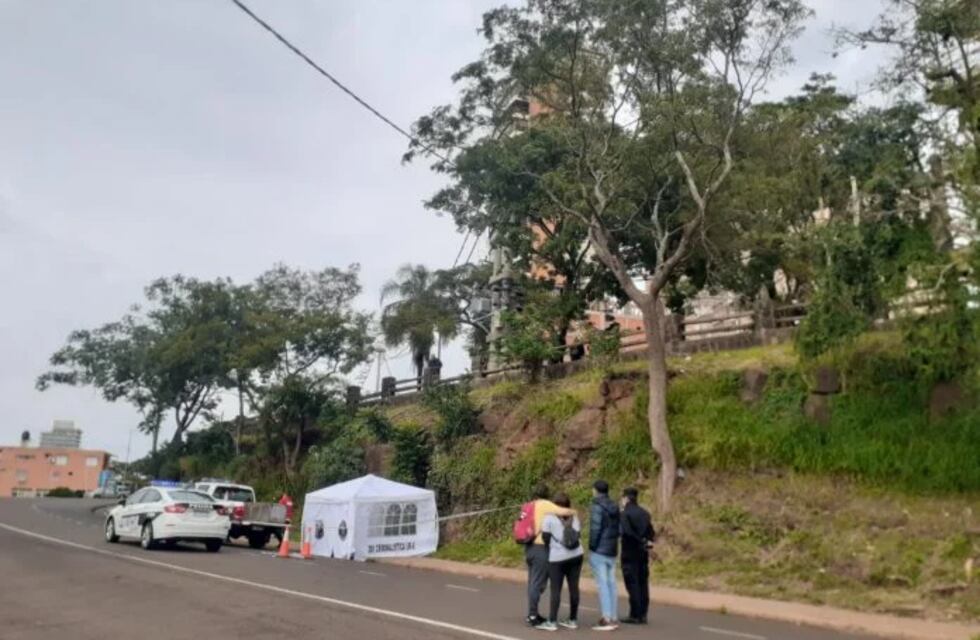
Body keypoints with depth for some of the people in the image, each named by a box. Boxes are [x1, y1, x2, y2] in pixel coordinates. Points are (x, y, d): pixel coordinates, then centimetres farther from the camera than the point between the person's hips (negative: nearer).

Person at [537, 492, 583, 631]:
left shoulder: (550, 518, -5)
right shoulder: (574, 518, 9)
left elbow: (545, 538, -4)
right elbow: (578, 536, 8)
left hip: (558, 558, -5)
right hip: (576, 555, 5)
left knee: (555, 590, -3)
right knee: (573, 587, 8)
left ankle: (552, 622, -3)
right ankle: (573, 620, 16)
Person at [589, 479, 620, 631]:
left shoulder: (598, 507, -12)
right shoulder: (615, 507, 9)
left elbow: (595, 529, -16)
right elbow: (618, 529, 11)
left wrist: (592, 548, -9)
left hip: (599, 551, -7)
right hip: (612, 551, 7)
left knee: (602, 584, -5)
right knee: (611, 584, 9)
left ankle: (607, 619, -7)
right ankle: (613, 618, 12)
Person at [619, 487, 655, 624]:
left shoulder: (625, 514, -11)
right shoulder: (644, 513, 11)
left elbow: (627, 532, -22)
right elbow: (650, 530, 9)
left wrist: (641, 541, -13)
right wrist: (648, 541, -3)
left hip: (630, 553, -7)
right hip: (643, 552, 7)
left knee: (632, 584, -1)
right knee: (643, 583, 10)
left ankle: (635, 615, 0)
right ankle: (643, 614, 15)